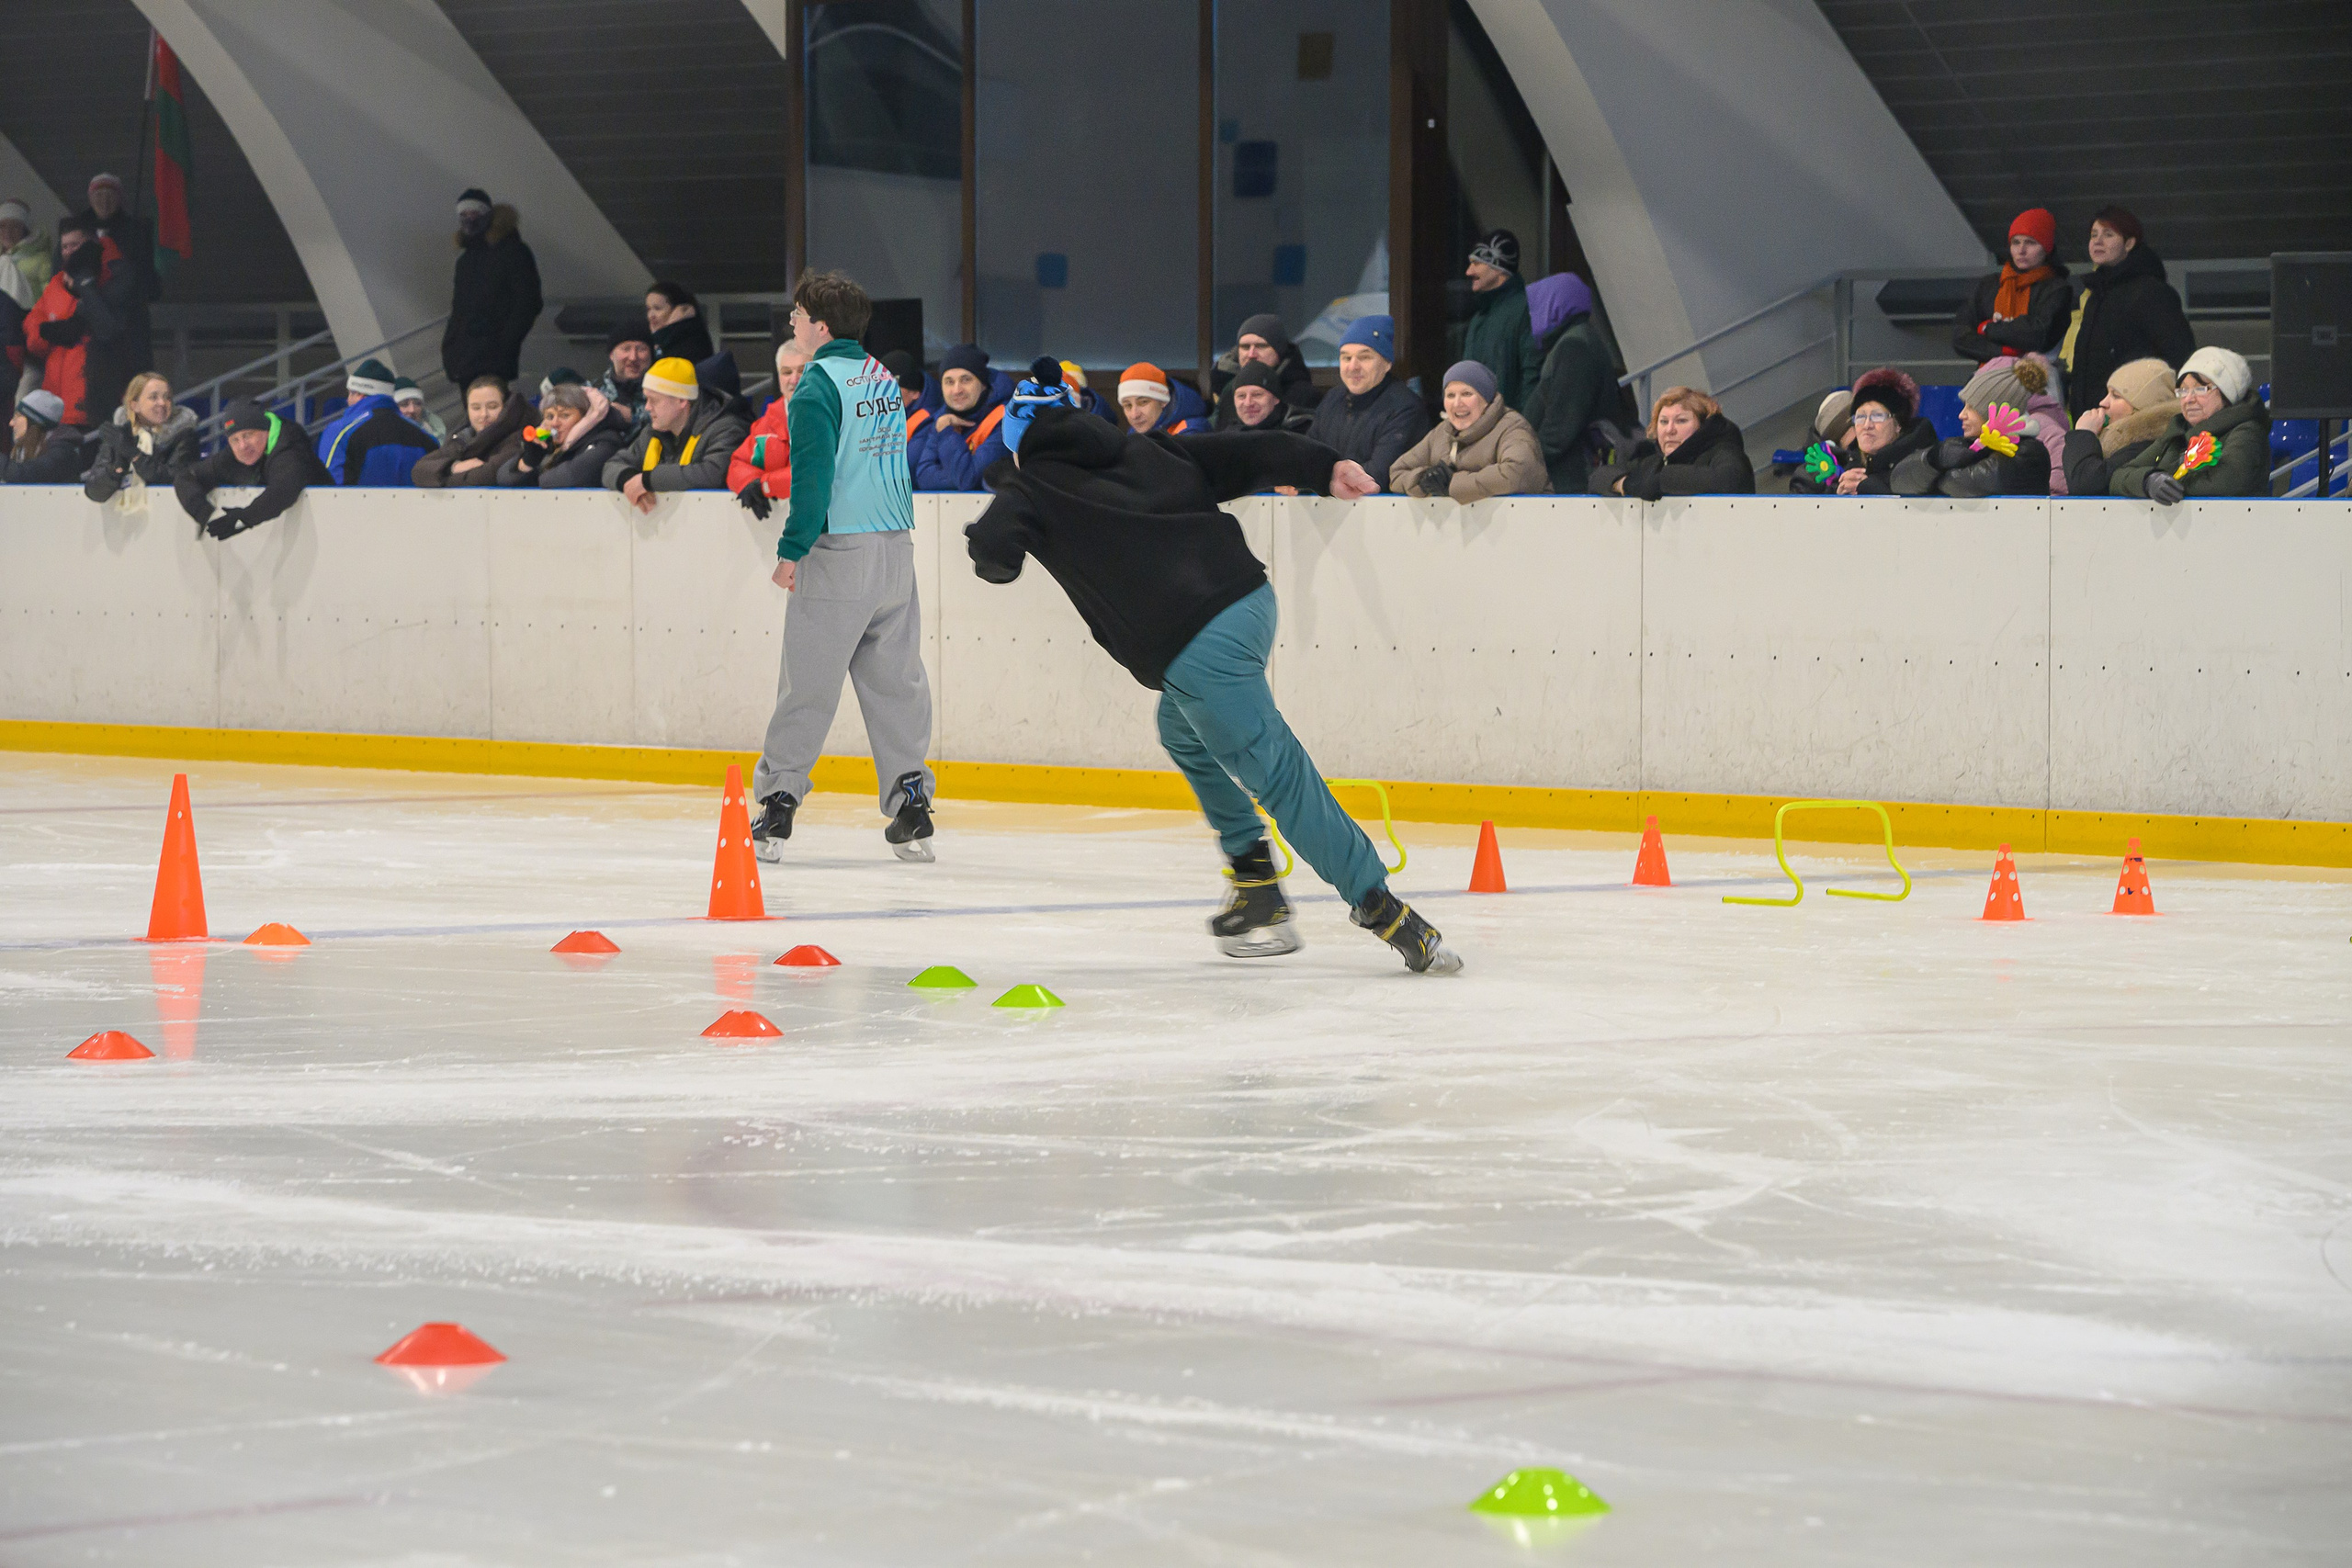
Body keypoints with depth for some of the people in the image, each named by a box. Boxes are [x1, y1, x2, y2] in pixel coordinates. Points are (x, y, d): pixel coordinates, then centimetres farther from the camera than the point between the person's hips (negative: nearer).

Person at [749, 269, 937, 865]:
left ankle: (776, 806, 1)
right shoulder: (884, 379, 13)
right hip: (896, 548, 7)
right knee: (895, 679, 9)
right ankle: (912, 812, 7)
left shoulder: (819, 384, -10)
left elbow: (814, 476, -17)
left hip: (840, 554, -7)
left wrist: (792, 550, -14)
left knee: (808, 683, -2)